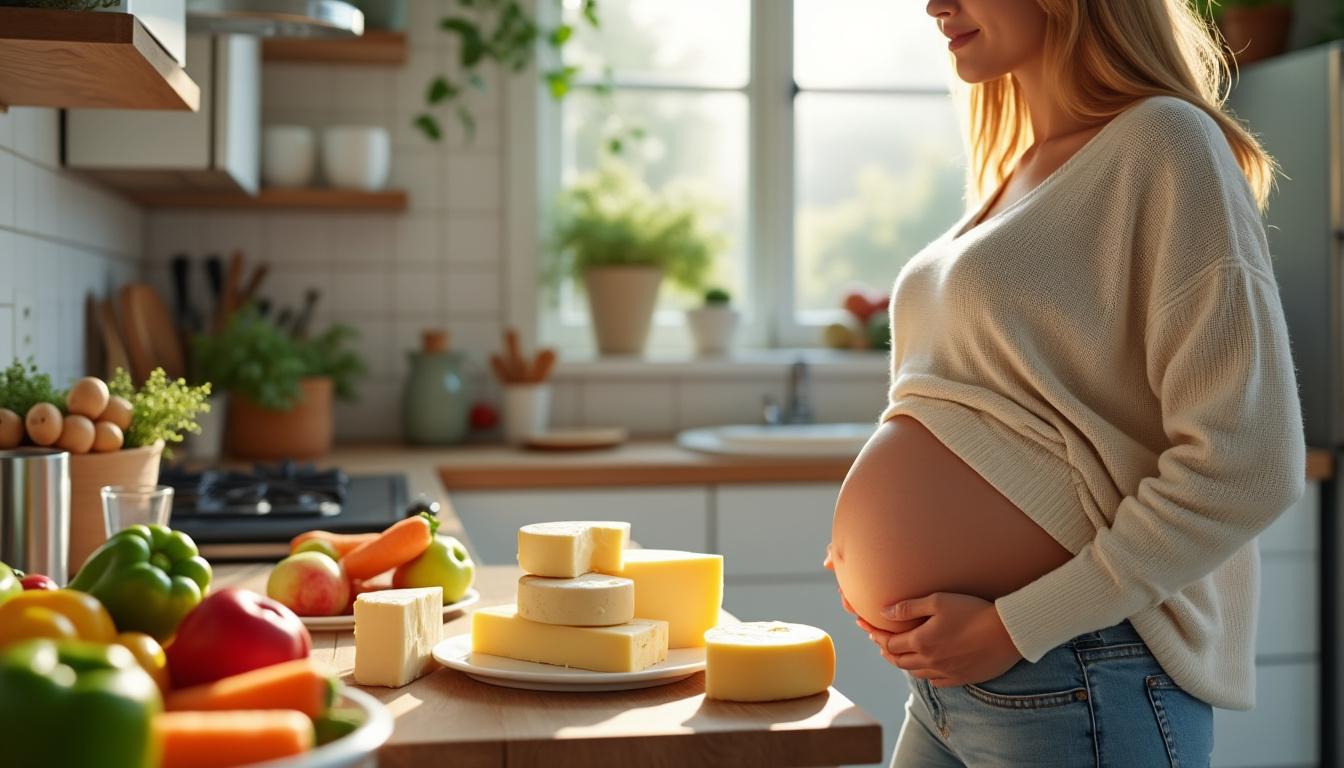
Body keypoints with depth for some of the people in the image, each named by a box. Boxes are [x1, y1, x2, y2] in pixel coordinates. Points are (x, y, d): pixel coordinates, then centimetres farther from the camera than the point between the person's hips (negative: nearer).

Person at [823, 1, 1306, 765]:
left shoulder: (1162, 143, -10)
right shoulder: (1015, 173, 13)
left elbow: (1246, 465, -18)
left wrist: (1018, 627, -17)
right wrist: (879, 557, 7)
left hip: (1076, 686, -8)